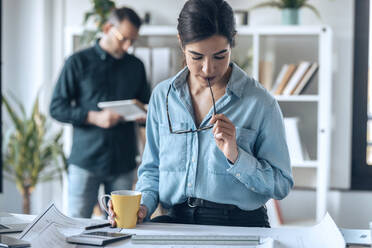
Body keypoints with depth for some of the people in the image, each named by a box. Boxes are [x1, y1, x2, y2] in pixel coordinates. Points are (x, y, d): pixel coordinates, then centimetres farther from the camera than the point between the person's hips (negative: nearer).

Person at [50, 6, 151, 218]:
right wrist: (94, 117, -16)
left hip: (123, 162, 3)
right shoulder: (79, 62, 2)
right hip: (86, 160, -3)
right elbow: (57, 108, -2)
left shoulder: (136, 66, 13)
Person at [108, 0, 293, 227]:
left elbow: (281, 185, -3)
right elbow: (152, 169, 16)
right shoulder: (162, 96, 8)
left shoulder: (261, 103, -4)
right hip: (176, 222, 3)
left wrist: (235, 155, -16)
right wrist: (142, 206, -4)